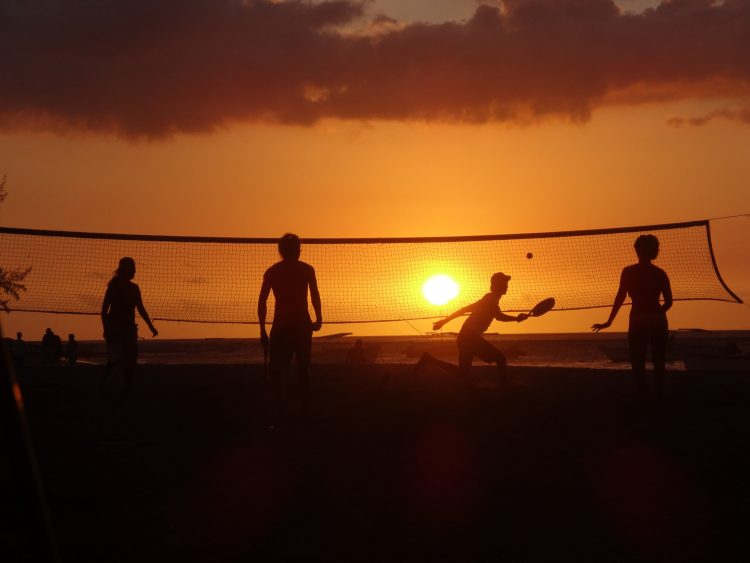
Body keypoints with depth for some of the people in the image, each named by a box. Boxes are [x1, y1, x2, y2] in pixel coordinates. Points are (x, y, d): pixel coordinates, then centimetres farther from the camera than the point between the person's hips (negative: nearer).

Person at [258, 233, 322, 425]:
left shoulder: (271, 272, 7)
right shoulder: (307, 270, 5)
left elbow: (262, 301, 2)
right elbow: (315, 297, -6)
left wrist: (263, 330, 4)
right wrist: (319, 319, -1)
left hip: (281, 325, 0)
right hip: (302, 324, 0)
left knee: (276, 370, 4)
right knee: (303, 369, 10)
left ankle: (279, 411, -11)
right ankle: (305, 410, 8)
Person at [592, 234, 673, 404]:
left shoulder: (628, 272, -7)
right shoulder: (660, 273, 0)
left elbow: (620, 298, -10)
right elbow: (668, 302, -1)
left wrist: (609, 322, -6)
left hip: (638, 323, -3)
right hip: (658, 323, 3)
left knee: (638, 365, 8)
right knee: (659, 363, 16)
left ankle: (647, 398, 0)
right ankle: (659, 398, 21)